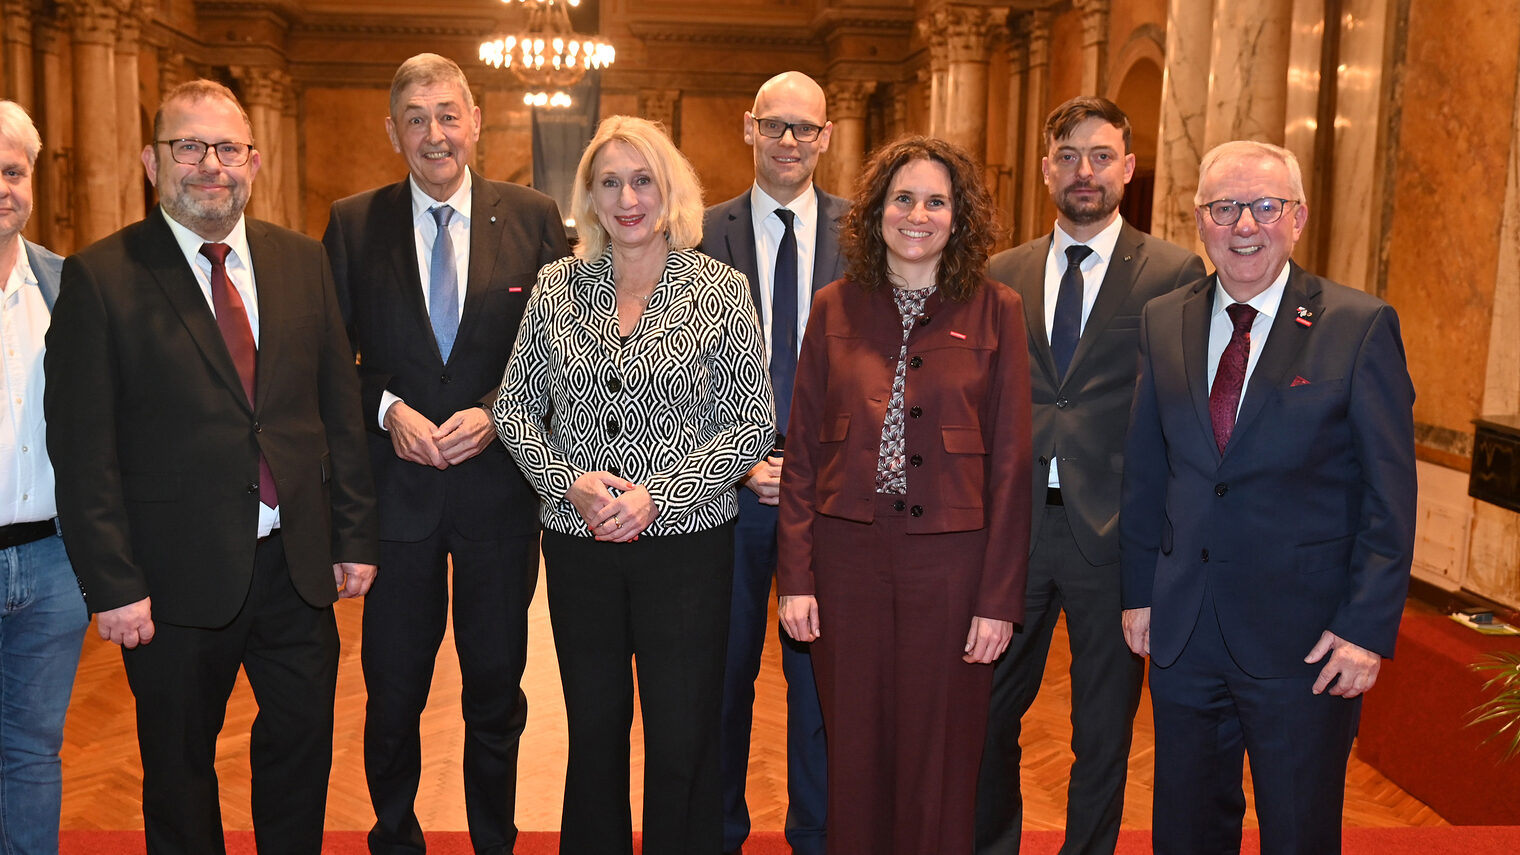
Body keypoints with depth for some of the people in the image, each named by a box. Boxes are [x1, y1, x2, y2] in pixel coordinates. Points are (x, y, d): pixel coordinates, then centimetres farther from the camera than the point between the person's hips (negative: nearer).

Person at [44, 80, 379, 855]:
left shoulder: (303, 261, 5)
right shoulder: (100, 277, -7)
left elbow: (340, 407, 6)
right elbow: (82, 448, -8)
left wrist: (354, 537, 4)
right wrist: (112, 585, -11)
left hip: (296, 563, 4)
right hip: (179, 575, -3)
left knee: (304, 746, 16)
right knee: (179, 769, 15)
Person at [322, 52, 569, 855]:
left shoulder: (533, 217, 0)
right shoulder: (353, 223, 2)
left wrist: (497, 414, -13)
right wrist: (388, 411, -13)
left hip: (501, 484, 0)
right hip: (395, 487, 0)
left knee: (496, 690, 13)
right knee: (392, 692, 13)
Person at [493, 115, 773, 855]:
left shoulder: (721, 290, -4)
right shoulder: (557, 287, 3)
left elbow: (754, 424, -5)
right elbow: (513, 407, 7)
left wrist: (657, 494, -14)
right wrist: (569, 481, -10)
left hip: (686, 543, -2)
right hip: (578, 544, 2)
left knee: (683, 739, 6)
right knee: (593, 729, 15)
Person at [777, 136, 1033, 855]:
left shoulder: (995, 310, 1)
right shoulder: (835, 308, 5)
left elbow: (1010, 460, -1)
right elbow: (801, 450, 6)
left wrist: (1000, 598, -5)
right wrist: (796, 577, 0)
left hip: (950, 559, -1)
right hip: (847, 554, 2)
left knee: (939, 763, 9)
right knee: (854, 755, 12)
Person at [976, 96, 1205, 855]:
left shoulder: (1174, 273, -1)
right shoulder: (1001, 275, 9)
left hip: (1114, 529, -3)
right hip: (1011, 528, 3)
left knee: (1103, 729, 12)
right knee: (987, 714, 13)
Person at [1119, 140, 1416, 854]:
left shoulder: (1360, 327, -8)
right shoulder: (1163, 322, 4)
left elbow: (1390, 494, -8)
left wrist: (1367, 629, -12)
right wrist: (1140, 592, 7)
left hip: (1304, 637, -3)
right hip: (1183, 631, 4)